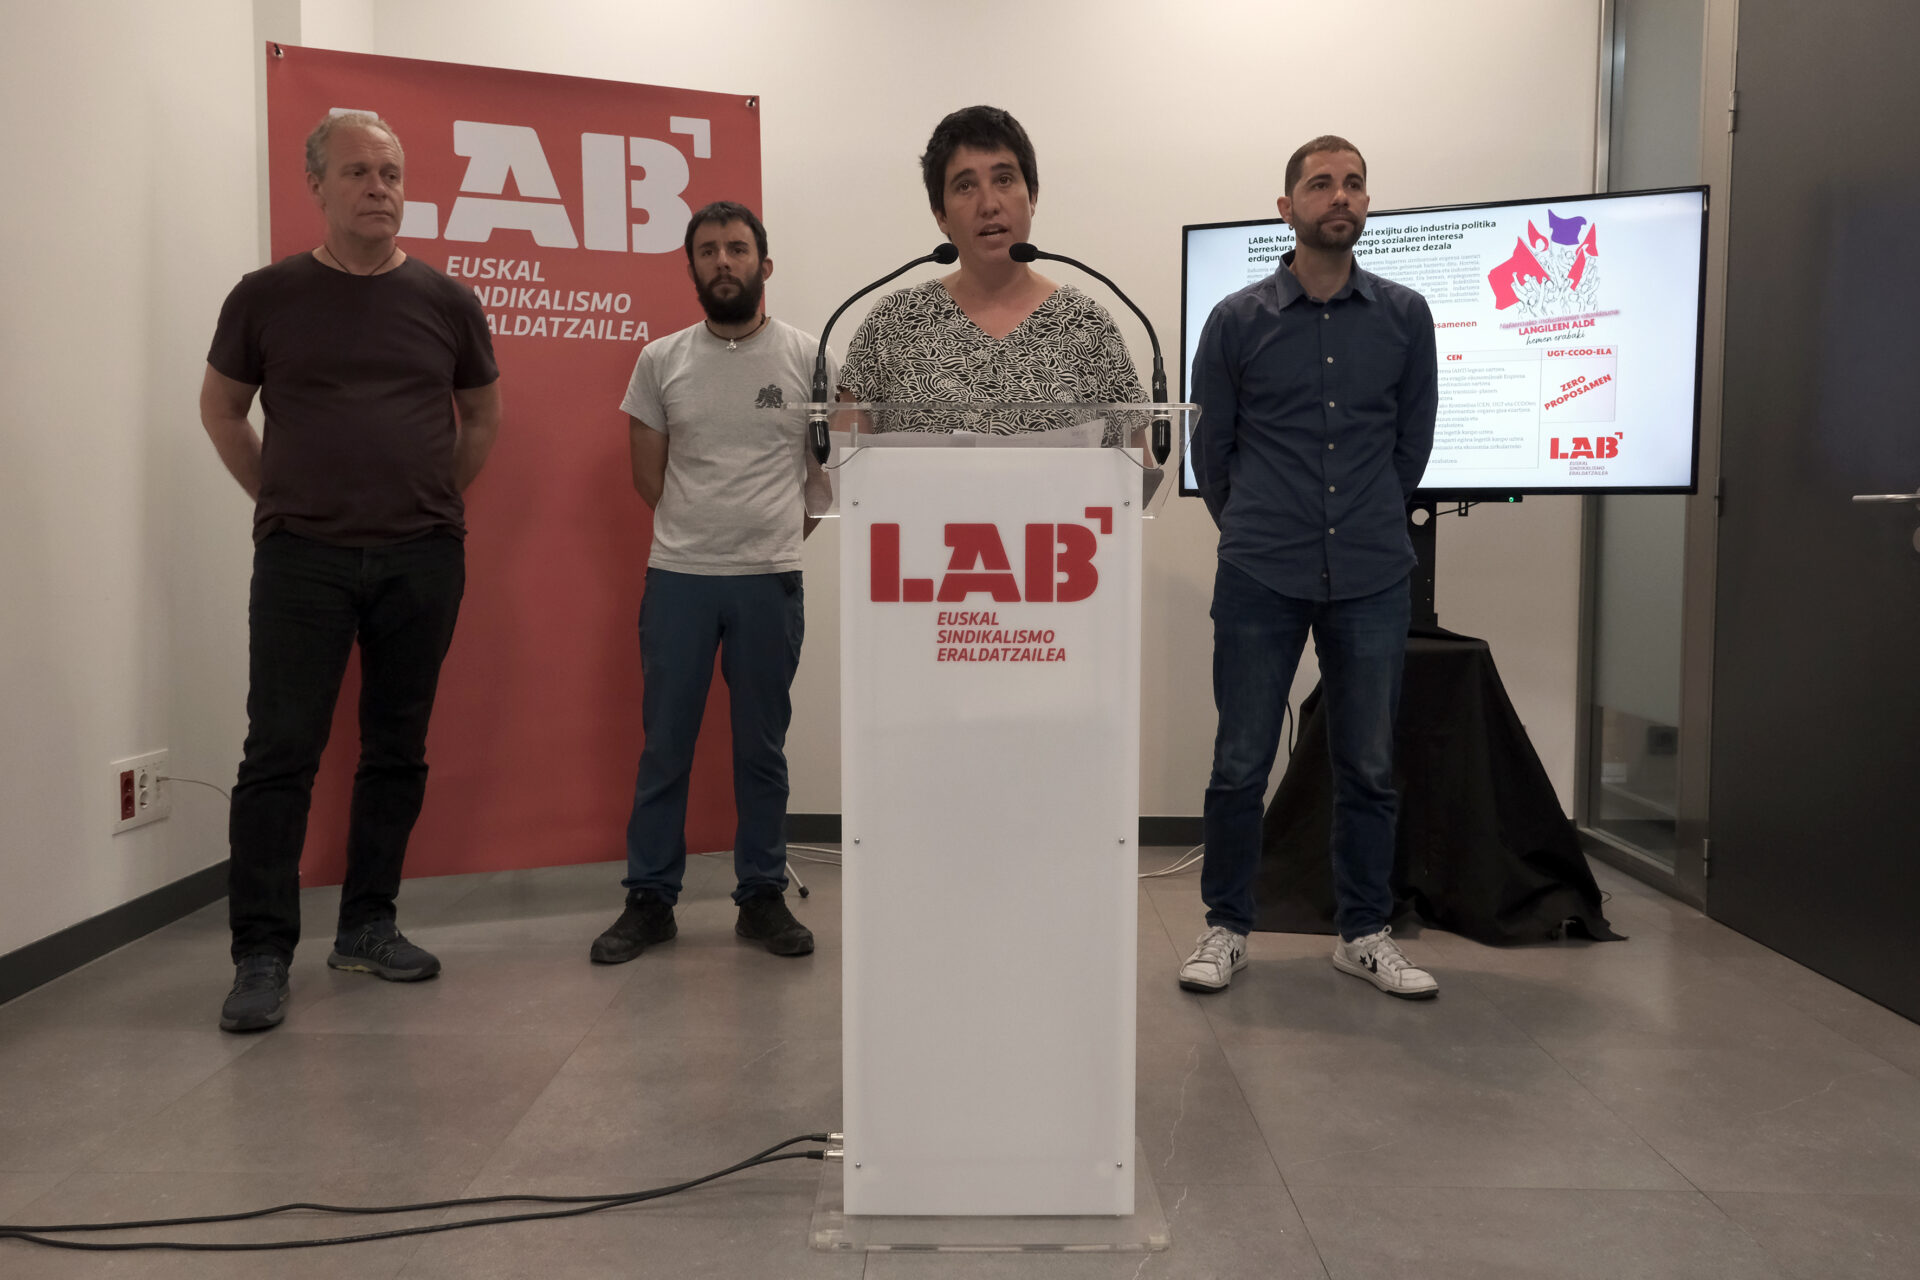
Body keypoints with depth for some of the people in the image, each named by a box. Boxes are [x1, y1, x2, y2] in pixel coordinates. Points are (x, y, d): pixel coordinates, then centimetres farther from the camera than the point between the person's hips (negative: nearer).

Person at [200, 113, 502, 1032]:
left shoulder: (444, 302, 7)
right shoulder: (268, 297, 3)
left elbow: (482, 415, 19)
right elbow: (221, 410, 14)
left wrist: (435, 500, 12)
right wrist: (280, 502, 7)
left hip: (423, 559, 2)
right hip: (303, 558, -2)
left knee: (398, 750, 7)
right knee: (280, 753, -4)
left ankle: (368, 927, 21)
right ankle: (262, 954, 5)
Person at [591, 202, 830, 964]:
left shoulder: (808, 358, 0)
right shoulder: (660, 361, 3)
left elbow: (829, 467, 7)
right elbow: (647, 474, 9)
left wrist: (779, 536, 5)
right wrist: (699, 532, 7)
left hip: (771, 581, -1)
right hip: (677, 578, 1)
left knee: (762, 748, 9)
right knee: (664, 746, 7)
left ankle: (762, 898, 21)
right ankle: (649, 900, 18)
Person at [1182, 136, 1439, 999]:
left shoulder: (1405, 317, 7)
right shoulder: (1237, 321, 2)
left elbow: (1413, 438, 16)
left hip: (1373, 579, 2)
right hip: (1260, 579, -2)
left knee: (1369, 767, 8)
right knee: (1241, 764, 2)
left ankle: (1364, 934, 22)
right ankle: (1226, 928, 18)